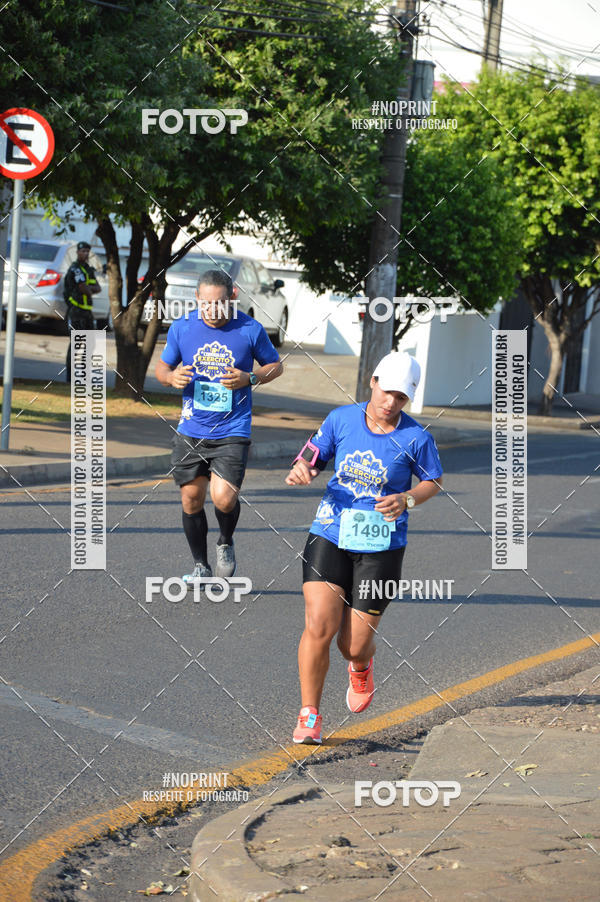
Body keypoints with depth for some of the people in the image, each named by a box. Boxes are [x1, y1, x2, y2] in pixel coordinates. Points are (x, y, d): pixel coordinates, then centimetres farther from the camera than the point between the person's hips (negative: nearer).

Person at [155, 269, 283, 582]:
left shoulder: (250, 330, -7)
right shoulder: (182, 328, -1)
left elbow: (275, 366, 7)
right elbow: (162, 366, 13)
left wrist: (249, 379, -12)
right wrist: (171, 377, -11)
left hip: (232, 431, -3)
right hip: (191, 431, 3)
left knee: (223, 498, -17)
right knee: (191, 498, 7)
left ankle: (226, 543, 16)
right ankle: (200, 565, 27)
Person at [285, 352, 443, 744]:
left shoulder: (416, 438, -6)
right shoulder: (342, 419, 0)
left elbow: (434, 481, 8)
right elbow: (314, 456, 11)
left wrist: (407, 500, -13)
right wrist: (301, 470, -13)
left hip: (381, 548, -1)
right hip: (329, 536, 1)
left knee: (353, 645, 0)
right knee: (319, 626, -15)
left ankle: (361, 667, 41)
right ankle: (309, 715, 1)